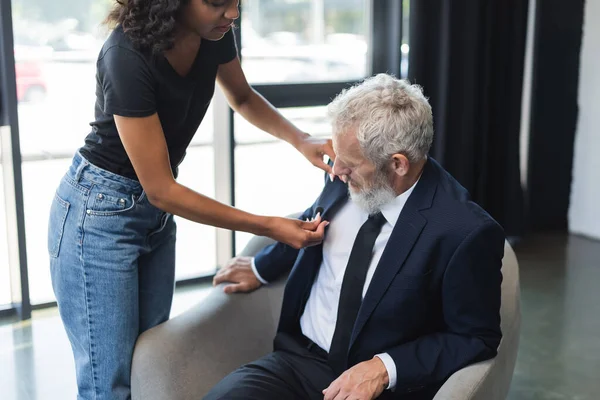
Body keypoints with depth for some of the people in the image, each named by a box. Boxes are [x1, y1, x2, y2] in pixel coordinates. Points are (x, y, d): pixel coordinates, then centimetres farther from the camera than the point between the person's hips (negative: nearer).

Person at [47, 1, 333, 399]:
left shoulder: (213, 32, -9)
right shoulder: (127, 56, -29)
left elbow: (243, 98, 13)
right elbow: (162, 190, -24)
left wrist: (302, 140, -4)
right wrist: (268, 226, -22)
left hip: (156, 211, 7)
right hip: (100, 212, -6)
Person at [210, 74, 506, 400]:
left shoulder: (466, 232, -19)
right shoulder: (347, 181, -3)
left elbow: (476, 339, -9)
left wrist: (386, 368, -18)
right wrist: (261, 268, 30)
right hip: (298, 358, 4)